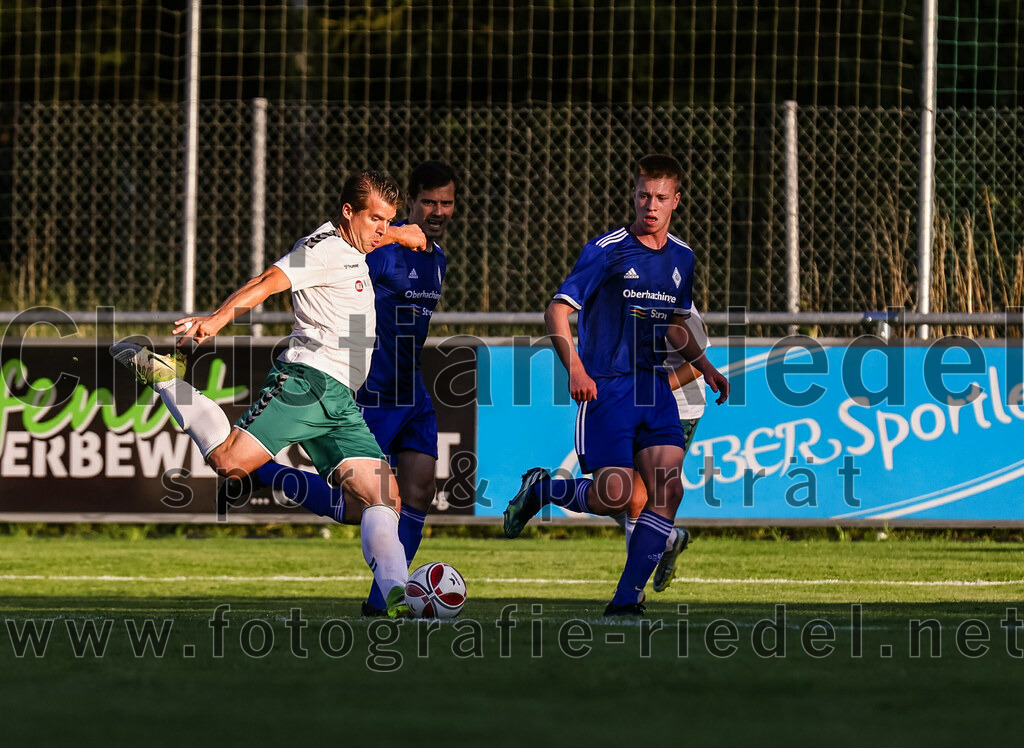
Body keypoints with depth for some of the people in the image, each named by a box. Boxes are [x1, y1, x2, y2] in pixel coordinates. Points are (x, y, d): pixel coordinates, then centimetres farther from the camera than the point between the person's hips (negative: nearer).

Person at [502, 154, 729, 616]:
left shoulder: (681, 258, 12)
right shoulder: (607, 250, -8)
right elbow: (557, 309, -10)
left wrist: (705, 368, 16)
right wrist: (575, 367, -22)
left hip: (654, 386, 6)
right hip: (606, 387, -5)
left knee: (668, 489, -10)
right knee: (613, 496, -13)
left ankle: (627, 599, -4)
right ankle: (539, 489, 17)